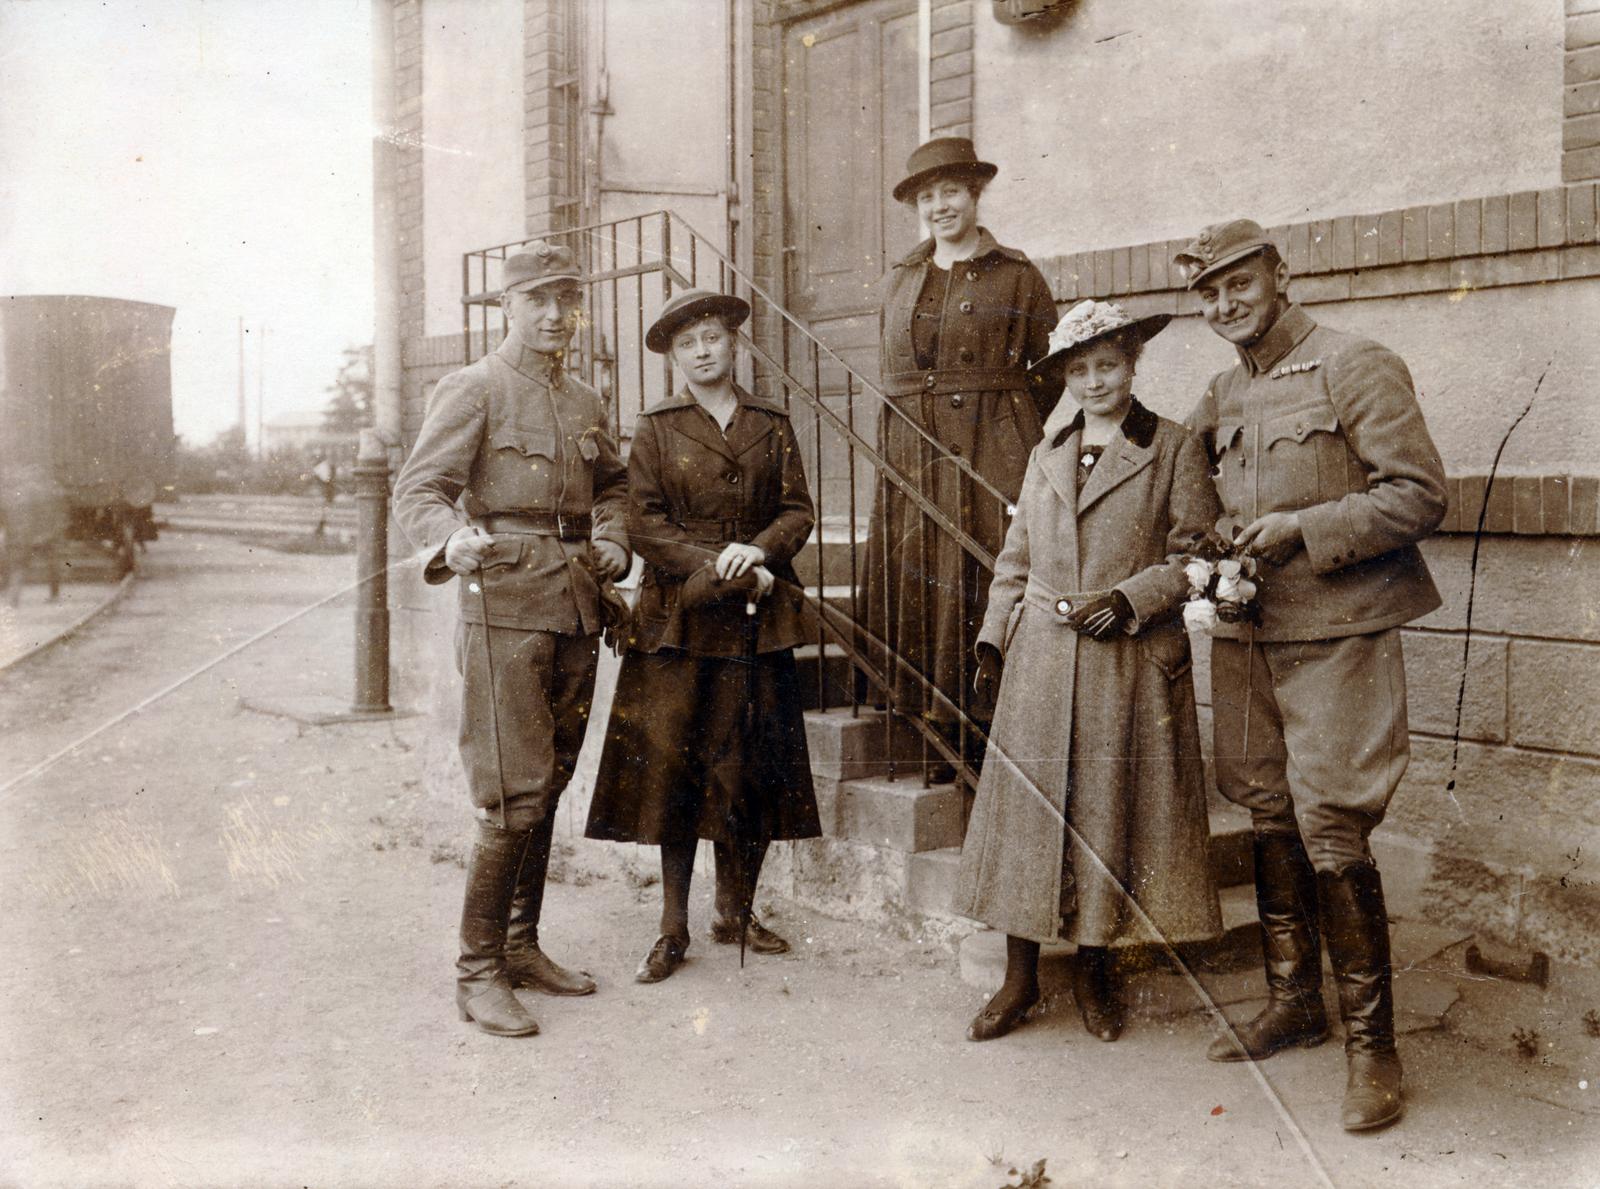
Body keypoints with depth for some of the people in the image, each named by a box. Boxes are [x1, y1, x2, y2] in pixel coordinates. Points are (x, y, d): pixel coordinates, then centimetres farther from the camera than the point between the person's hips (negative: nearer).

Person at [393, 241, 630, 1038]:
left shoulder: (584, 402, 17)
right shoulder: (473, 390, -3)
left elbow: (614, 483, 30)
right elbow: (418, 490, -12)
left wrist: (613, 540, 10)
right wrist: (454, 538, -33)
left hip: (576, 610, 7)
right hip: (506, 606, -7)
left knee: (549, 787, 12)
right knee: (513, 797, -9)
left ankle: (522, 947, 25)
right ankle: (478, 973, 1)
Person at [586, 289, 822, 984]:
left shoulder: (772, 427, 12)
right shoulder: (657, 429, 5)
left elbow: (799, 510, 7)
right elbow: (643, 523, -3)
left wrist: (759, 550, -13)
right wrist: (720, 567, -12)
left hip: (759, 620, 2)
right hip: (679, 619, -2)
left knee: (754, 769, 3)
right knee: (673, 765, -2)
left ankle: (735, 912, 18)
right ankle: (673, 930, 8)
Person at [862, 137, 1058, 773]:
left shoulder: (1016, 276, 4)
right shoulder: (901, 280, 17)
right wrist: (886, 465, 10)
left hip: (992, 455, -4)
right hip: (911, 455, 4)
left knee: (986, 587, -7)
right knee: (911, 589, 1)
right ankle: (932, 733, 8)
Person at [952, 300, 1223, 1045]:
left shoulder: (1174, 450, 1)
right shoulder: (1049, 449, 13)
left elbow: (1197, 555, -2)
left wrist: (1130, 599, -14)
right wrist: (994, 636, 9)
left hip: (1131, 663, -3)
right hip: (1041, 660, 3)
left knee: (1113, 811, 3)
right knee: (1028, 806, 3)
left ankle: (1094, 971, 20)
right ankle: (1020, 977, 14)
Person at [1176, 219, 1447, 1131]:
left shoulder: (1357, 367, -6)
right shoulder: (1221, 399, 15)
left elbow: (1422, 494, -11)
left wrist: (1306, 528, -17)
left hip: (1339, 637, -6)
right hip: (1248, 637, 7)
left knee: (1332, 833, -8)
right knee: (1272, 822, 12)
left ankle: (1372, 1041, 5)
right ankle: (1294, 1003, 27)